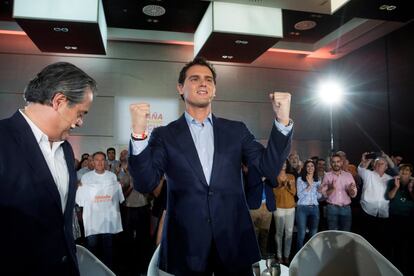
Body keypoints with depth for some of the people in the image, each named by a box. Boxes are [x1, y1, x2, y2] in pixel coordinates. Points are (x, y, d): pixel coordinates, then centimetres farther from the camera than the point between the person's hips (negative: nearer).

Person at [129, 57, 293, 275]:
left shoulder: (236, 130, 6)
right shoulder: (165, 135, 1)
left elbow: (269, 168, -1)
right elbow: (145, 183, -8)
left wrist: (282, 121, -12)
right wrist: (138, 134, -21)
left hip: (234, 242, 2)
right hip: (186, 246, -1)